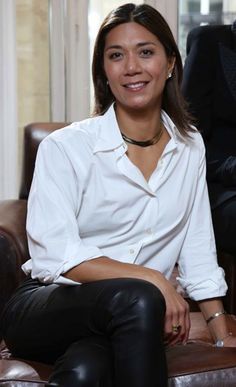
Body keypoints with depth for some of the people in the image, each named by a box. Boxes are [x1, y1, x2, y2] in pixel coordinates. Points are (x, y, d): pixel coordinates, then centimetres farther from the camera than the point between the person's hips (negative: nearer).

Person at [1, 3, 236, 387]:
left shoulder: (190, 147, 8)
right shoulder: (64, 147, -8)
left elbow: (198, 250, 13)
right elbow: (56, 255, -16)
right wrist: (151, 279, -22)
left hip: (125, 322, 2)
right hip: (44, 309, -1)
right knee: (138, 300, -35)